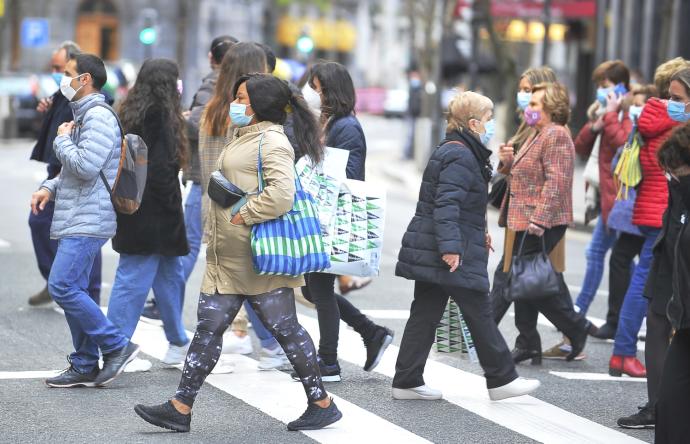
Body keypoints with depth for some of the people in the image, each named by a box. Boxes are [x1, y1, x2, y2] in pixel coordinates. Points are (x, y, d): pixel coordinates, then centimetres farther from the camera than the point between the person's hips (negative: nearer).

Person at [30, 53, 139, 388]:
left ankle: (117, 345, -7)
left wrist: (62, 140, -9)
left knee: (62, 287, -14)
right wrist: (50, 188, 12)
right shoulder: (82, 115, 19)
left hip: (88, 222, -10)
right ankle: (85, 367, 15)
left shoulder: (99, 117, -14)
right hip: (76, 221, 10)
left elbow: (86, 166, -25)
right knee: (72, 291, 10)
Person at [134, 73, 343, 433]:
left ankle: (322, 404, 12)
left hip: (260, 261, -10)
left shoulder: (272, 142, -14)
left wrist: (243, 216, -19)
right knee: (208, 328, 8)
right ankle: (180, 409, 9)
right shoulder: (243, 138, 17)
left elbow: (281, 196, -28)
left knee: (284, 328, 0)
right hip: (226, 257, 10)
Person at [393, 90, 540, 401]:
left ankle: (407, 381, 10)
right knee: (479, 315, 0)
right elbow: (446, 204, -24)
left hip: (428, 253, 10)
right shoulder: (460, 157, -15)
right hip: (455, 257, -10)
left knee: (425, 315, 9)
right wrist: (451, 246, -30)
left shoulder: (451, 151, 18)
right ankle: (501, 379, 8)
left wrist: (478, 233, 32)